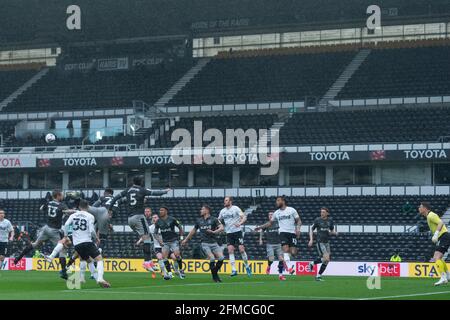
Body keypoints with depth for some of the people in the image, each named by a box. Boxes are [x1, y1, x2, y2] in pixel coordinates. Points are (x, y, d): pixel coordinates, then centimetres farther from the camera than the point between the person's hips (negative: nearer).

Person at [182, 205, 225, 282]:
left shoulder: (213, 219, 2)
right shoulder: (199, 221, 13)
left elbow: (221, 228, -11)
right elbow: (193, 231, 27)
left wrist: (213, 232, -27)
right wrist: (186, 240, 32)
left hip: (214, 243, 0)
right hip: (205, 243, 0)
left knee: (221, 258, -16)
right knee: (212, 259, -20)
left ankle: (215, 272, 8)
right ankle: (214, 276, -4)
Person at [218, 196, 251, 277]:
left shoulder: (235, 208, -5)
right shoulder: (222, 211, 10)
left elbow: (244, 217, -11)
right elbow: (219, 221, 23)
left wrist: (240, 223, -30)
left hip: (237, 232, -4)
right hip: (229, 233, 4)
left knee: (241, 249, -8)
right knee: (230, 250, -9)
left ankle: (247, 266, 14)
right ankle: (234, 270, -10)